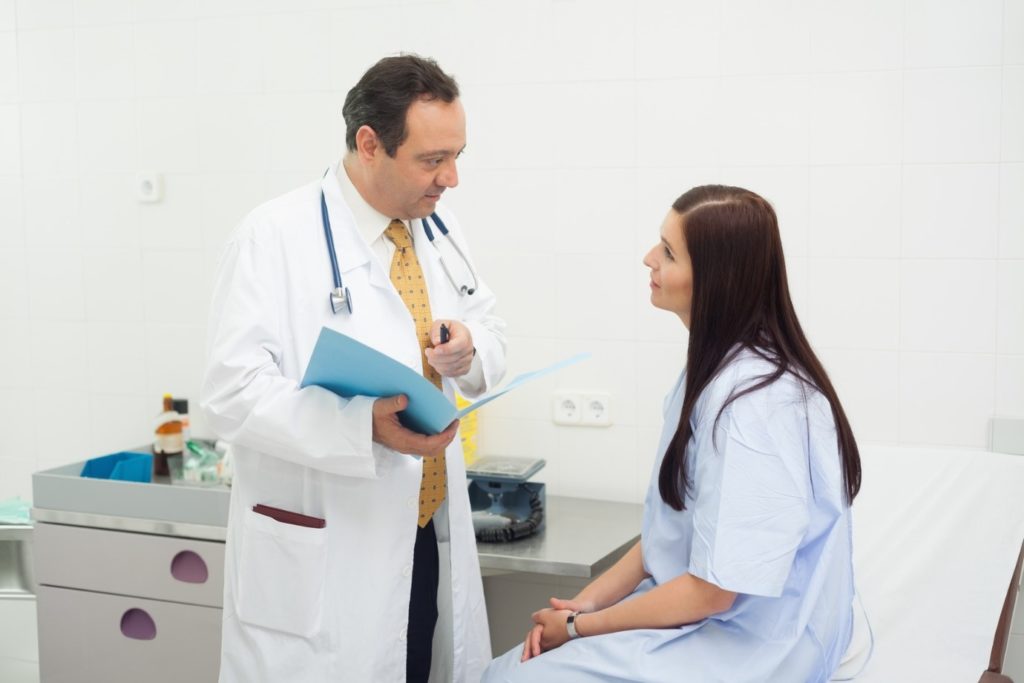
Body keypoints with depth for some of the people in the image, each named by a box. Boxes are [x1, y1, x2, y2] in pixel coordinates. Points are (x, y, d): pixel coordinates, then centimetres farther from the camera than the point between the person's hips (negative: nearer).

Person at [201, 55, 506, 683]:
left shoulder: (439, 229, 9)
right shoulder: (276, 237, -12)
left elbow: (495, 339, 18)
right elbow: (235, 392, -18)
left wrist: (470, 349, -7)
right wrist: (366, 424, -31)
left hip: (432, 540, 6)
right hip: (324, 561, -6)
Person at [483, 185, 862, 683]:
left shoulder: (753, 404, -24)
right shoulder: (714, 368, 7)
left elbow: (713, 590, -21)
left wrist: (579, 627, -10)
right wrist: (587, 601, 1)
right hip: (690, 608, 9)